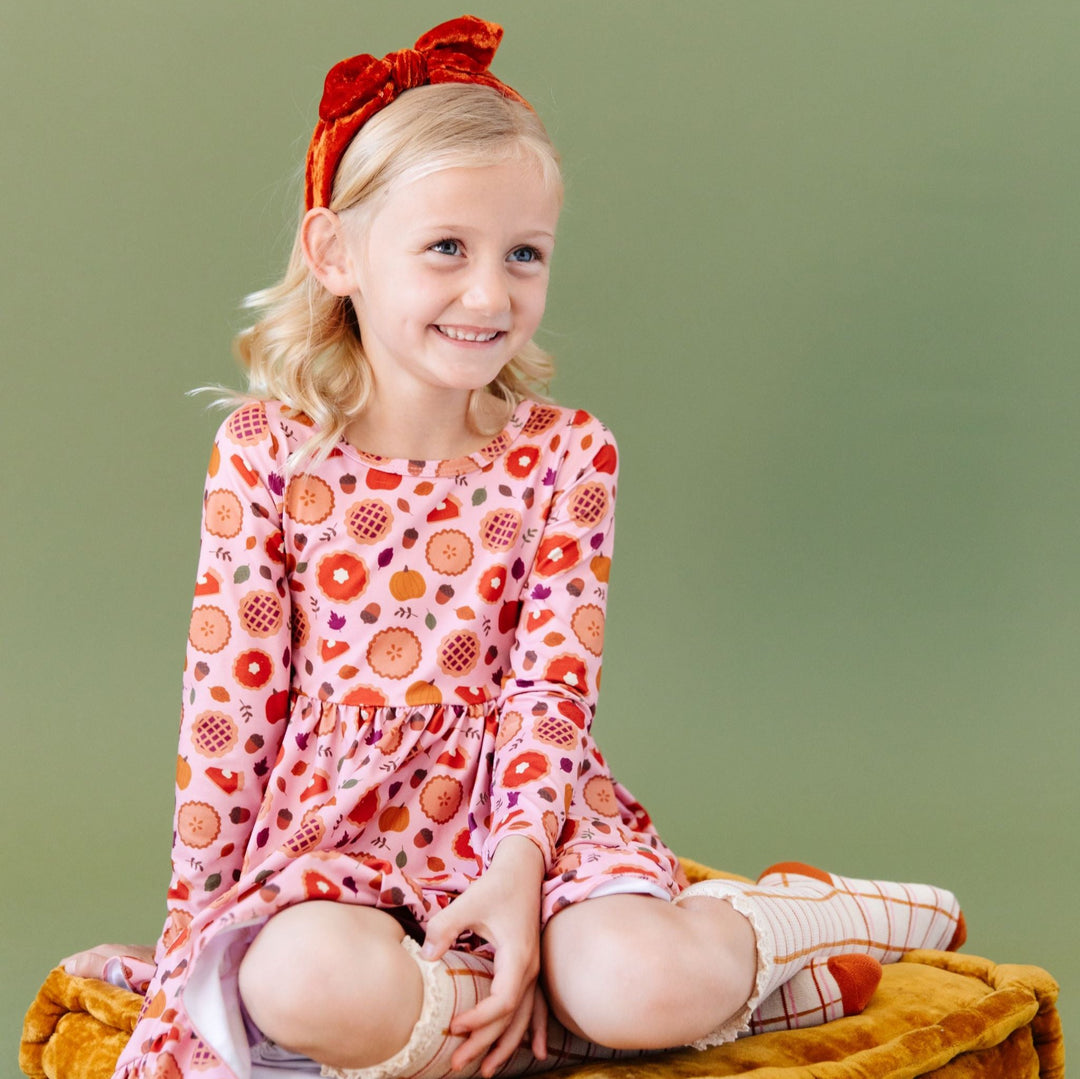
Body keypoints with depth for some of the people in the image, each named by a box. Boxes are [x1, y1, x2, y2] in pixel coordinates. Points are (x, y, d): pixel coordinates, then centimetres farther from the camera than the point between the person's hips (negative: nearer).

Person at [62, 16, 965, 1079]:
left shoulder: (565, 453, 4)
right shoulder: (267, 451, 1)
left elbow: (552, 683, -2)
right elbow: (230, 696, 3)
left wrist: (520, 863, -19)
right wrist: (197, 908, 5)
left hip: (522, 807, 0)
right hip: (334, 829, 0)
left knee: (650, 984, -32)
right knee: (318, 982, -37)